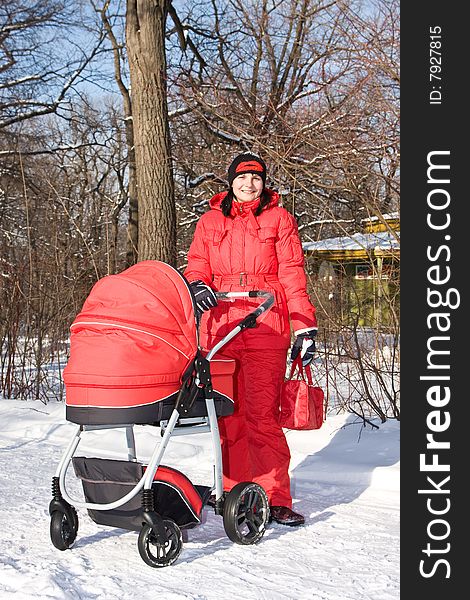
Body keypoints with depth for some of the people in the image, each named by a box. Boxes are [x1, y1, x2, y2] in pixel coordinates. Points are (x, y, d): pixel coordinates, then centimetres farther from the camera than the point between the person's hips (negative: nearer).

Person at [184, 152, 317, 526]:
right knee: (228, 414, 1)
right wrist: (198, 285, -7)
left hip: (265, 326, -2)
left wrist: (304, 327, -1)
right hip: (220, 325, 3)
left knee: (263, 414, -10)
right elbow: (197, 264, 18)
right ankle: (234, 490, 9)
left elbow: (292, 274, 7)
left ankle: (275, 497, -5)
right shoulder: (210, 221, 19)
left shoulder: (279, 219, 13)